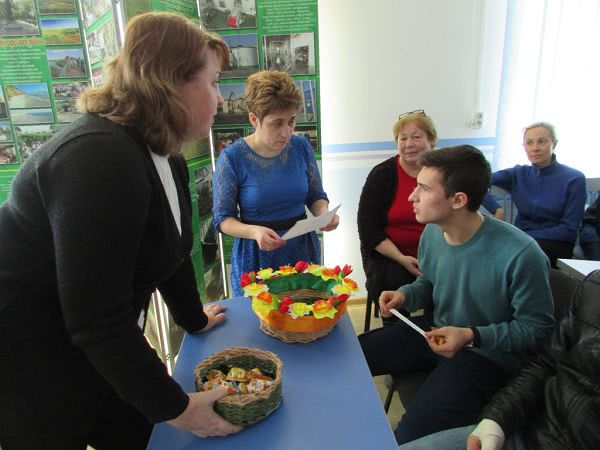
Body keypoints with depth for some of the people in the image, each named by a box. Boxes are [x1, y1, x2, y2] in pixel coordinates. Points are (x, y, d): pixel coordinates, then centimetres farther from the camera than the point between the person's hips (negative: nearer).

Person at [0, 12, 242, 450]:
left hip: (101, 347, 8)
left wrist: (194, 318, 20)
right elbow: (97, 319, -31)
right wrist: (177, 407, -21)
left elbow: (171, 248, 11)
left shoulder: (167, 159, 0)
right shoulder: (100, 159, -30)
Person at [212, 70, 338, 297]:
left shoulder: (301, 147, -3)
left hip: (302, 248, 4)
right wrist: (254, 231, -27)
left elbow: (316, 195, 8)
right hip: (256, 255, -3)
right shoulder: (231, 158, -14)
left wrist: (324, 213, -14)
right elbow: (222, 218, -9)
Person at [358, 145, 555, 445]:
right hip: (434, 332, 6)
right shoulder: (432, 232, -6)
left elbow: (537, 326, -14)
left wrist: (472, 336, -26)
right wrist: (405, 295, -8)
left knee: (409, 439, -22)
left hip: (486, 353, -6)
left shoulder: (520, 254, -27)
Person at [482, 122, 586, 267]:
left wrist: (526, 236, -17)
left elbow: (569, 229, -6)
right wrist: (495, 209, -20)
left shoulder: (574, 179, -3)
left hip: (555, 243, -2)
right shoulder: (518, 174, 5)